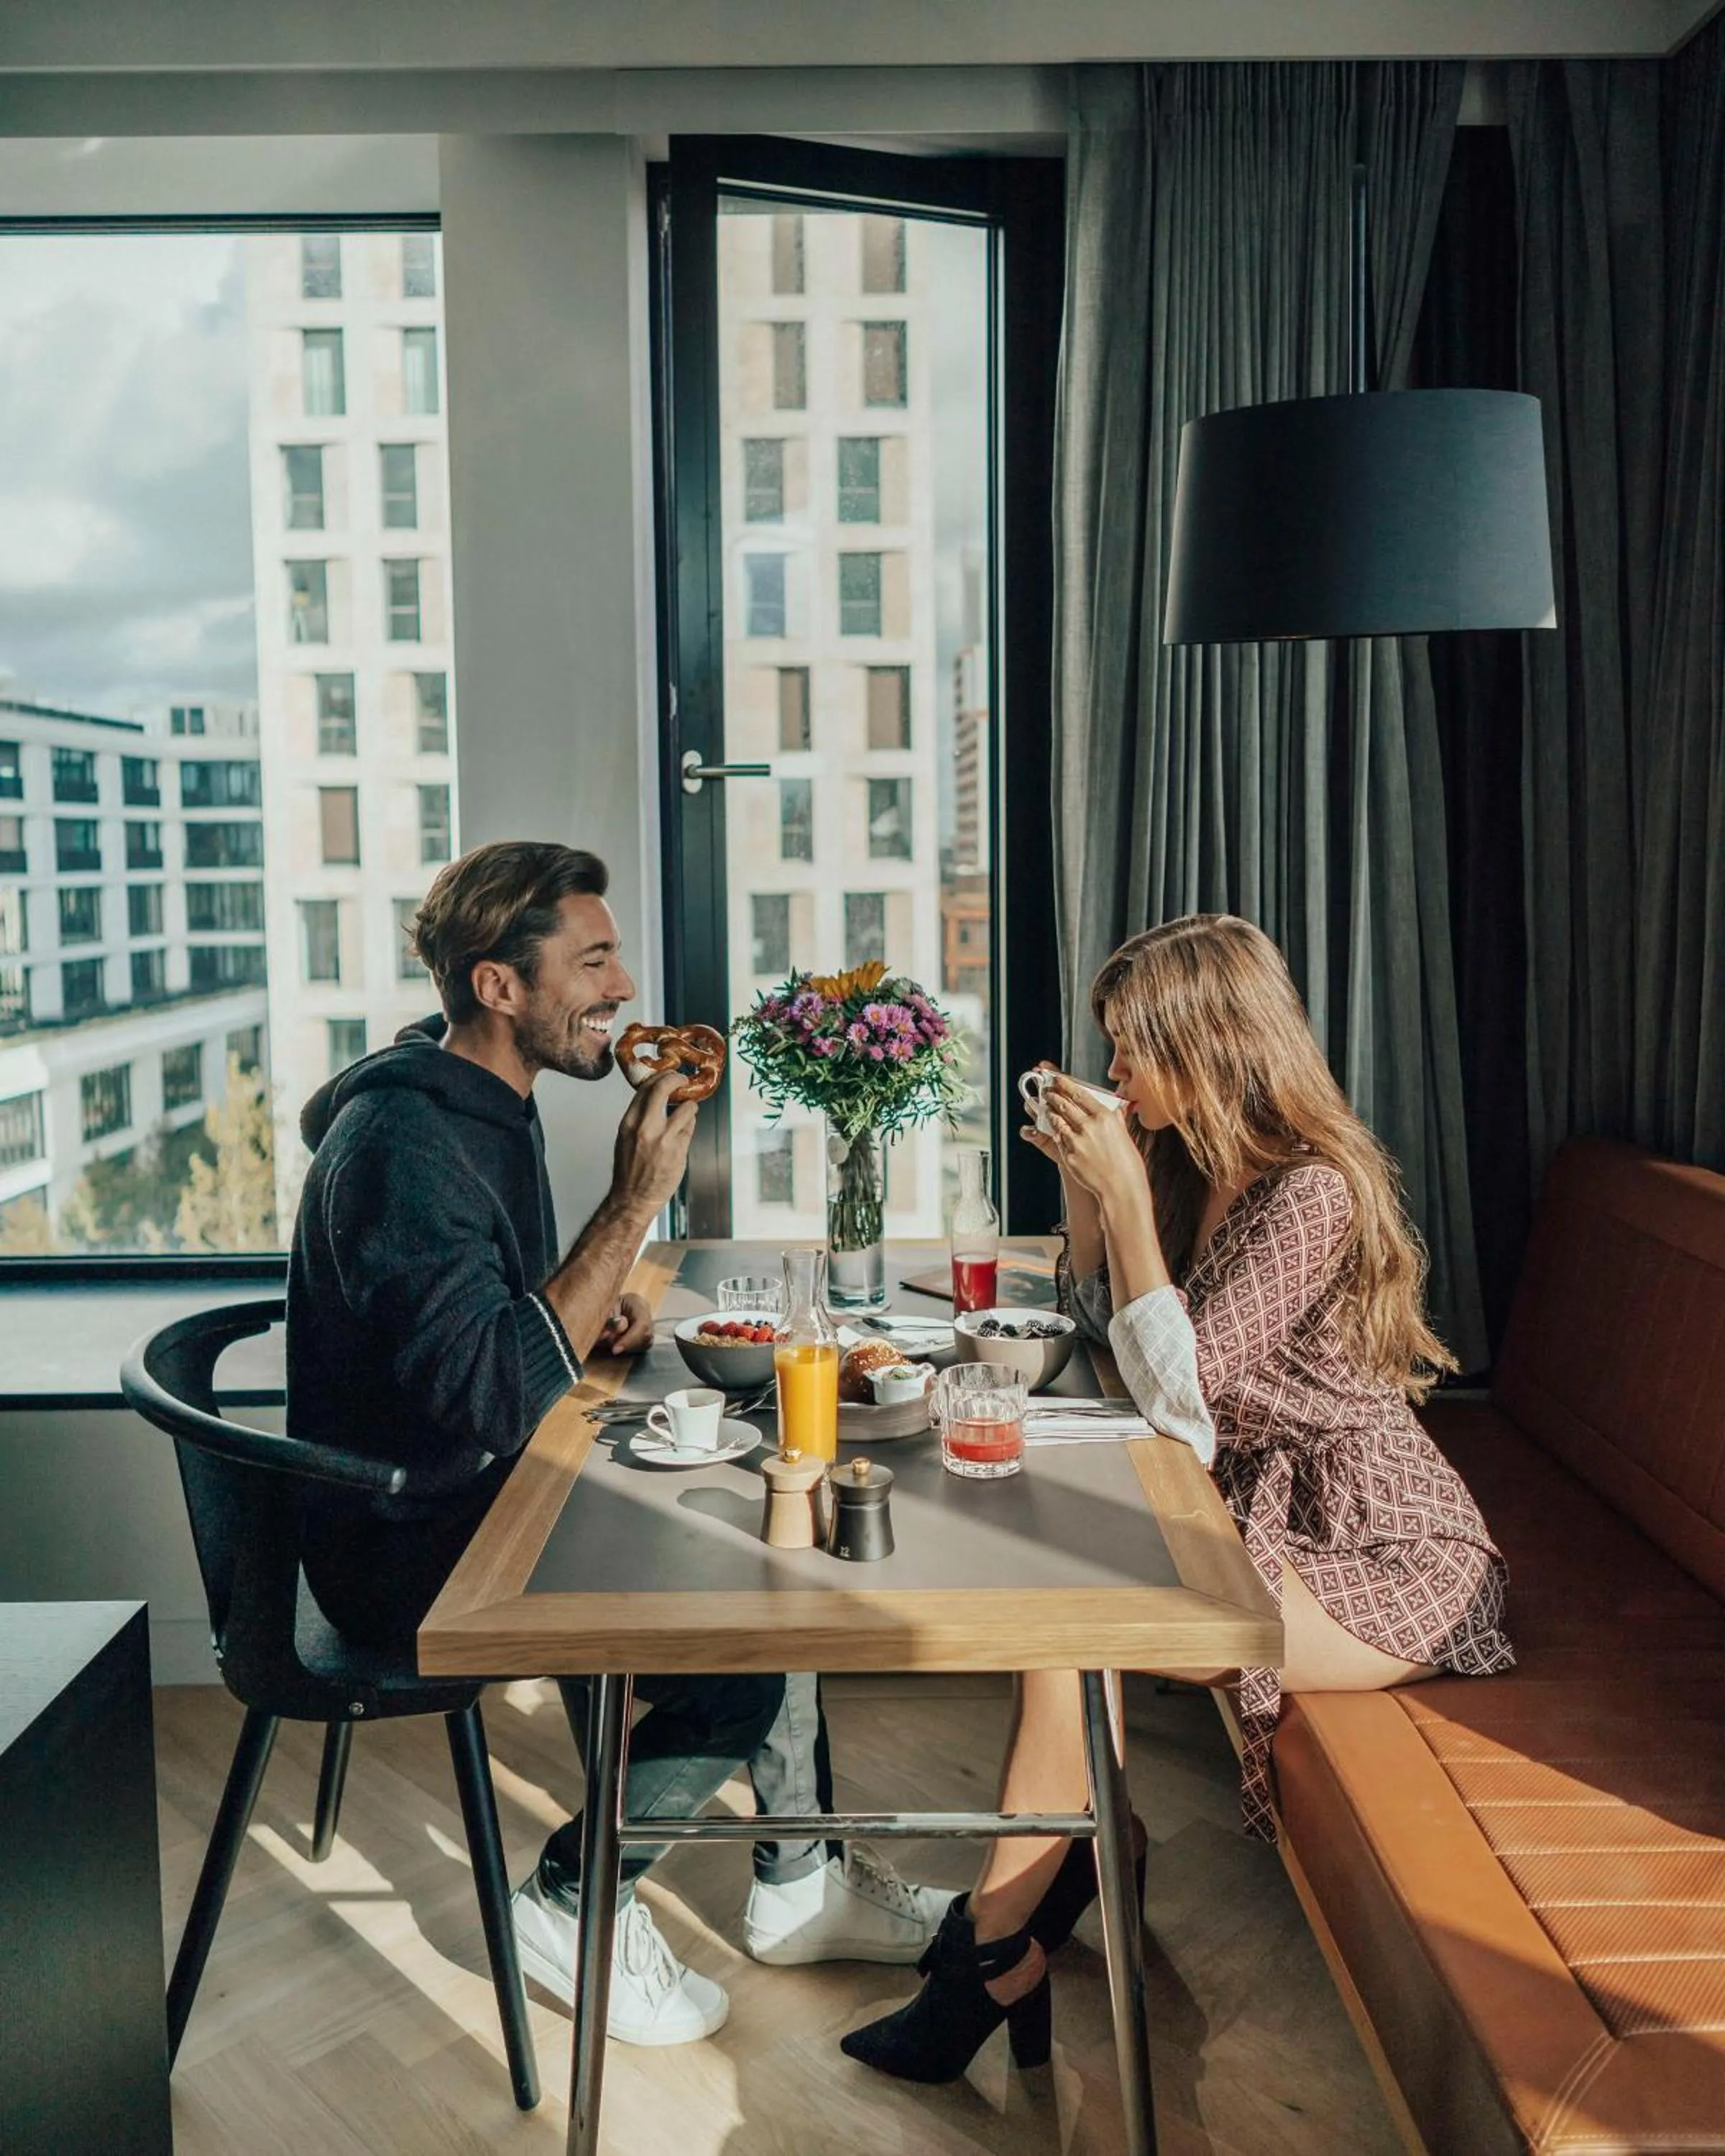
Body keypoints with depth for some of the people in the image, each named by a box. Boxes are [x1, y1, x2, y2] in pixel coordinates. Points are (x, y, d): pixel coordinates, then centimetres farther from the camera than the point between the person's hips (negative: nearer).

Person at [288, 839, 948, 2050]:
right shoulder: (404, 1141, -25)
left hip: (484, 1495, 10)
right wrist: (636, 1203, -30)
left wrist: (594, 1311, 1)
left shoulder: (490, 1098, 7)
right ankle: (574, 1904, 6)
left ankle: (800, 1882, 19)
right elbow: (492, 1399, -32)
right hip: (411, 1550, -10)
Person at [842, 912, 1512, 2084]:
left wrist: (1123, 1188, -25)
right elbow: (1105, 1321, 15)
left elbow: (1180, 1393, -25)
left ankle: (990, 1953, -4)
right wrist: (1084, 1178, 1)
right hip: (1275, 1517, 9)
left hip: (1383, 1561, -8)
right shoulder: (1192, 1167, 5)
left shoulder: (1313, 1193, -22)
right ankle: (1090, 1857, 4)